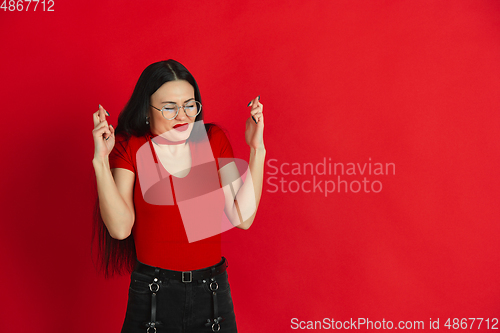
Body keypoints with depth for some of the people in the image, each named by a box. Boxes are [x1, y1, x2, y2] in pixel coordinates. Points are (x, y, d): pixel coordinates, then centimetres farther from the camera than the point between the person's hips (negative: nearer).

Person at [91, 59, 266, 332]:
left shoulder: (213, 139, -1)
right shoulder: (130, 147, -6)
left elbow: (242, 218, -6)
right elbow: (120, 228, -16)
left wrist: (256, 150, -10)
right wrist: (101, 160, -22)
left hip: (213, 292, 2)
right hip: (152, 295, -2)